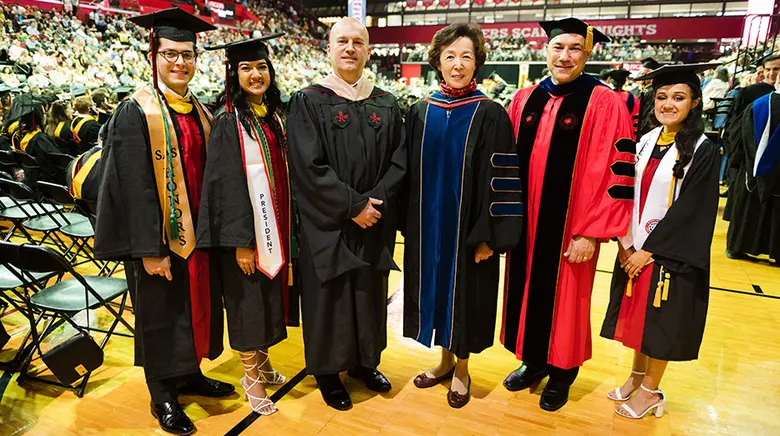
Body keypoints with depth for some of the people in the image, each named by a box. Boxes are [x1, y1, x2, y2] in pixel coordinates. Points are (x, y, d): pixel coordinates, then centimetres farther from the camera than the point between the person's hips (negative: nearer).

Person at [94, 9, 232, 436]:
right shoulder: (135, 113, -11)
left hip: (198, 232, 6)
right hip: (160, 238, -6)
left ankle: (189, 373, 38)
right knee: (160, 314, 8)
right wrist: (151, 249, -19)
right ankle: (162, 396, 26)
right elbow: (135, 188, -16)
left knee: (195, 305, 17)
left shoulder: (199, 112, 8)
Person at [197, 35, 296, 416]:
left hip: (276, 227, 6)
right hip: (246, 231, -6)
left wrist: (289, 228, 10)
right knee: (248, 302, 5)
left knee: (270, 297, 16)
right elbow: (224, 187, -15)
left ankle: (263, 361, 35)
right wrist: (240, 242, -19)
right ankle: (251, 376, 23)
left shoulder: (275, 116, 8)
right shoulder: (228, 123, -11)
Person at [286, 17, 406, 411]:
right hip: (327, 224, -4)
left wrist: (375, 201, -14)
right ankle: (327, 370, 26)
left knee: (370, 293, 14)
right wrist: (353, 206, -17)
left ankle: (363, 360, 35)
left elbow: (398, 161, 1)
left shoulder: (387, 105, 7)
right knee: (329, 295, 7)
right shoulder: (308, 102, -5)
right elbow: (308, 167, -14)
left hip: (375, 223, 4)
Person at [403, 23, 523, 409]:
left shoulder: (490, 115, -8)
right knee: (436, 287, 15)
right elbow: (411, 172, 7)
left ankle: (461, 368, 30)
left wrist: (489, 236, -14)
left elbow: (500, 180, -10)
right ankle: (445, 358, 36)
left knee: (463, 294, 9)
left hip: (467, 229, -3)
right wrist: (409, 223, 4)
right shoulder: (420, 112, 4)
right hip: (427, 226, 4)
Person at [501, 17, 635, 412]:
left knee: (564, 298, 10)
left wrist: (590, 232, -15)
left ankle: (562, 373, 31)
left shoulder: (604, 104, -8)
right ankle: (534, 361, 36)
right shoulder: (524, 101, 5)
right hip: (526, 222, 4)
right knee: (528, 291, 15)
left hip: (570, 227, -4)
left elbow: (616, 173, -12)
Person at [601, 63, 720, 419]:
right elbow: (627, 195, 5)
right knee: (639, 318, 16)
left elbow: (689, 210, -16)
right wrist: (625, 243, -5)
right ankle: (636, 376, 34)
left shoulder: (703, 151, -11)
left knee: (660, 322, 6)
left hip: (670, 254, -5)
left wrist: (648, 251, -16)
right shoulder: (646, 142, 5)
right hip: (634, 249, 5)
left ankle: (650, 391, 24)